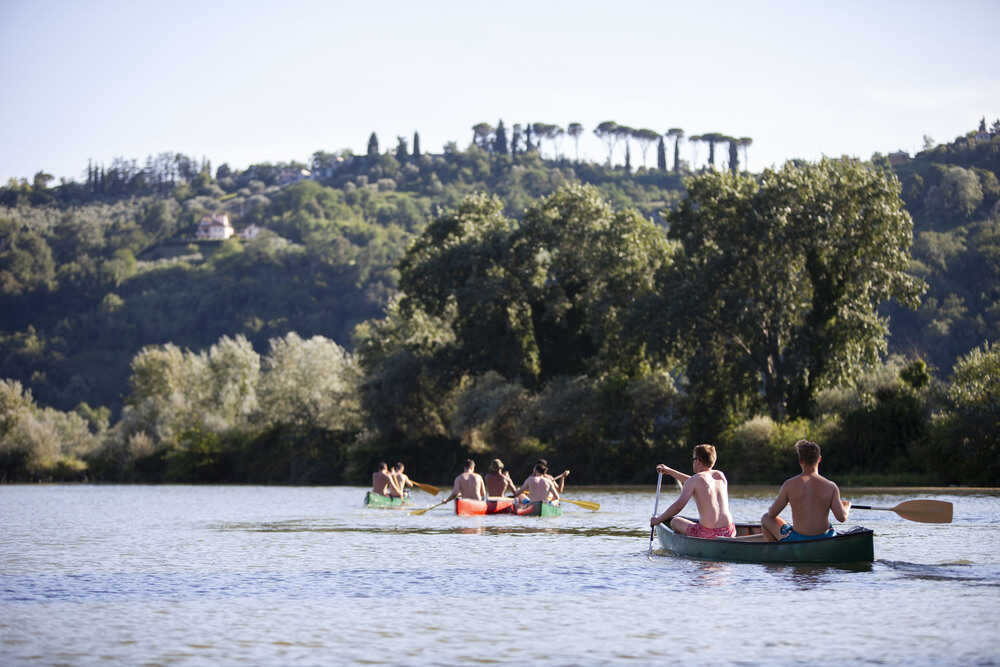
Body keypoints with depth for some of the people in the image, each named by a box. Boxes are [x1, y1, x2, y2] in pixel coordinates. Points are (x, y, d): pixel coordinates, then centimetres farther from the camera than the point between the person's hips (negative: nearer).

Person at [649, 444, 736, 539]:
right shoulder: (720, 475, 14)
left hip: (707, 534, -5)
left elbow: (679, 505, -10)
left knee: (675, 522, 19)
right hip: (729, 533, 5)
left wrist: (658, 519, 4)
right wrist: (670, 471, 38)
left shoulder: (694, 480, -5)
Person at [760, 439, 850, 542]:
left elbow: (772, 514, -3)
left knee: (766, 518, 21)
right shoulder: (831, 487, -8)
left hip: (797, 541, -2)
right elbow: (842, 518, -9)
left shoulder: (789, 485, -10)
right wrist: (847, 507, 14)